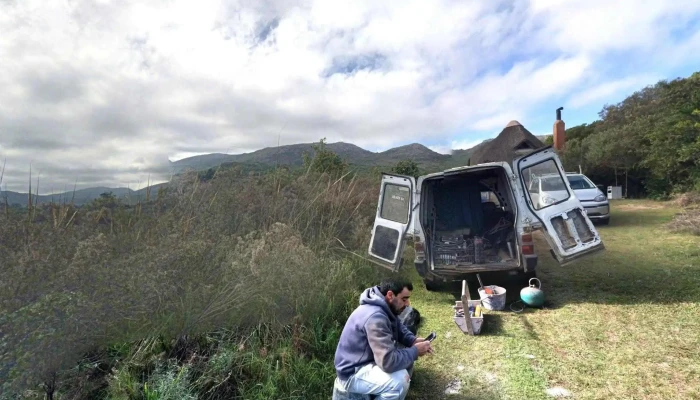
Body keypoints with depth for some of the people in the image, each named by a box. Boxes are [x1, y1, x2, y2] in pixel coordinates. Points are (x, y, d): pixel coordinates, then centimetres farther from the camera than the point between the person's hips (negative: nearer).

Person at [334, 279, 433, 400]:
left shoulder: (385, 307, -2)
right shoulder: (375, 317, -32)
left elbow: (398, 327, 16)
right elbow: (388, 362, -35)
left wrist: (413, 340, -4)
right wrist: (415, 351, -20)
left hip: (368, 358, 10)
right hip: (353, 373, -10)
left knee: (406, 352, 7)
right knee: (401, 379, -28)